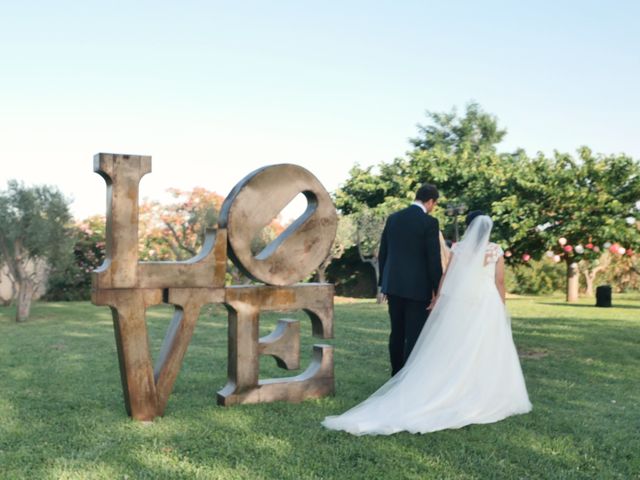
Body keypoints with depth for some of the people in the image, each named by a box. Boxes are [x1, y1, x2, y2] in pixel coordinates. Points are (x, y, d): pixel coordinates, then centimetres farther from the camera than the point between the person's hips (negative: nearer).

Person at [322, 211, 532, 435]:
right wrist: (501, 309, 9)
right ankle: (486, 399, 9)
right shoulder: (496, 250, 0)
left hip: (458, 303, 1)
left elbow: (446, 275, -1)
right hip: (487, 303, 0)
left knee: (453, 352, 4)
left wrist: (438, 300, 6)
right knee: (486, 353, 6)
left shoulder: (458, 248, 1)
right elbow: (500, 282, 1)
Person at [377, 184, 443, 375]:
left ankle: (396, 375, 23)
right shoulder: (429, 222, -10)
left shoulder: (393, 218, 7)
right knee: (414, 336, -1)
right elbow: (434, 259, -11)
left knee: (396, 333, 14)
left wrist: (383, 284, 18)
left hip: (393, 285, 6)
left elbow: (382, 254, 11)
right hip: (418, 288, -6)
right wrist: (438, 290, -3)